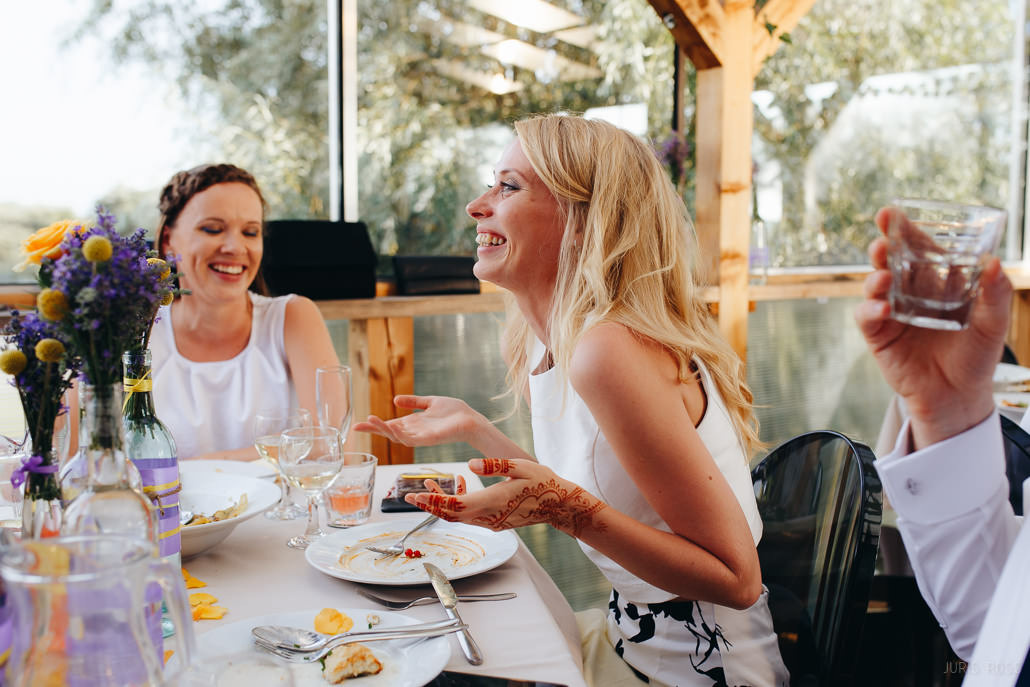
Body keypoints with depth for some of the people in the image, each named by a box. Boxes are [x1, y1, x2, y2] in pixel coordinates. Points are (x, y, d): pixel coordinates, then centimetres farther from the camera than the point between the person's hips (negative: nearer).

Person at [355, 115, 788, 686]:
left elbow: (738, 579, -23)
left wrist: (568, 510, -33)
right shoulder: (546, 346, -1)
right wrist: (472, 429, 7)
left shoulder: (612, 350, -27)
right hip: (633, 638, 7)